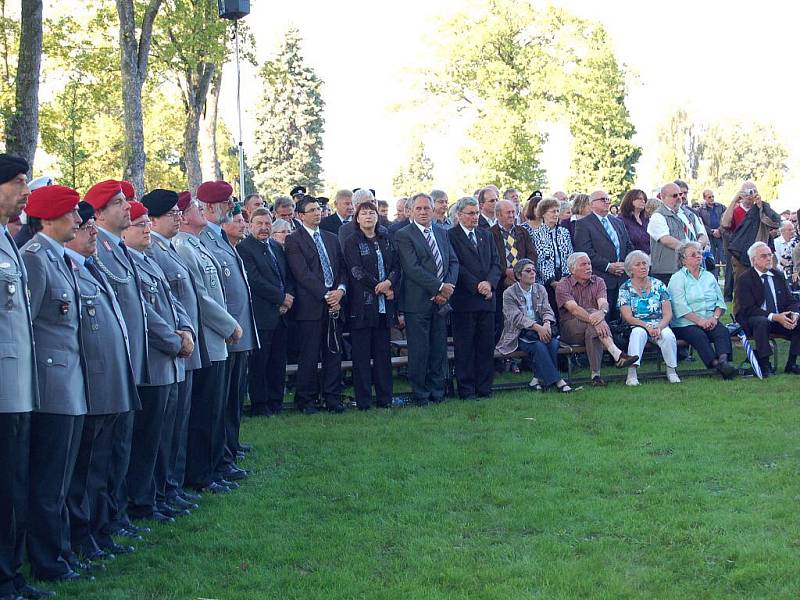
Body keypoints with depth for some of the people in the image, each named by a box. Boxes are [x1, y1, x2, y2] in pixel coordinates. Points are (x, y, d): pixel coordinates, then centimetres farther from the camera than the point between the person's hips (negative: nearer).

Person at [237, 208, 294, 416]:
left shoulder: (277, 247, 16)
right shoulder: (244, 248, -8)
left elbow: (288, 276, 19)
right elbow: (255, 281, -15)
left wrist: (288, 298, 0)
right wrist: (281, 297, -12)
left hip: (280, 313, 7)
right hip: (261, 315, -7)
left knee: (278, 362, 10)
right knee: (259, 362, -1)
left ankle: (275, 402, 18)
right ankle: (259, 405, 6)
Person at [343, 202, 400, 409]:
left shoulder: (386, 240, 14)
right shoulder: (352, 242, -1)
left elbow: (396, 266, 9)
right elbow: (356, 271, -10)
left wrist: (389, 282, -11)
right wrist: (380, 287, -13)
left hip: (384, 305, 4)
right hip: (362, 304, -4)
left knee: (383, 352, 7)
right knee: (361, 354, -1)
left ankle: (384, 398, 12)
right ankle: (363, 400, 3)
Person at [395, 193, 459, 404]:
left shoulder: (442, 234, 15)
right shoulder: (403, 235, -5)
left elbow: (453, 262, 11)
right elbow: (413, 268, -14)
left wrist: (447, 288, -6)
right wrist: (440, 287, -16)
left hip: (441, 300, 6)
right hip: (418, 301, -6)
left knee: (439, 349, 8)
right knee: (419, 350, -1)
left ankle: (437, 391, 17)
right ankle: (420, 394, 8)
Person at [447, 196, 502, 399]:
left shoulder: (486, 235, 16)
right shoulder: (451, 236, -3)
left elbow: (496, 263, 11)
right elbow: (456, 266, -10)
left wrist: (489, 282, -7)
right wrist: (477, 286, -13)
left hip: (487, 298, 6)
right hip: (464, 299, -5)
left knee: (486, 345, 6)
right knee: (464, 347, -1)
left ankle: (484, 388, 12)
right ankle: (466, 389, 4)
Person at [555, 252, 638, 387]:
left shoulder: (598, 282, 10)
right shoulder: (563, 286, -2)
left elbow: (603, 303, -10)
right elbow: (574, 309, -19)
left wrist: (602, 312, -36)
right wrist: (593, 318, -36)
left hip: (591, 328, 3)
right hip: (570, 329, -3)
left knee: (592, 331, -34)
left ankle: (596, 375, -36)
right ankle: (617, 354, -44)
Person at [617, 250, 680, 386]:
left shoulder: (658, 285, 9)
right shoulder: (625, 288, 4)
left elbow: (668, 314, 3)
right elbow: (628, 317, -5)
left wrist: (659, 327, -18)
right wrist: (648, 327, -19)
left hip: (660, 325, 2)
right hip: (637, 326, -1)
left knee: (668, 335, -32)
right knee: (638, 332, -36)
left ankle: (671, 371, -18)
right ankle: (632, 373, -41)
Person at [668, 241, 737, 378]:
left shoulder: (709, 277, 21)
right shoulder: (677, 279, 5)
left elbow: (720, 301, 15)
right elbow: (680, 306, -8)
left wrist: (715, 317, -5)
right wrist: (699, 321, -17)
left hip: (710, 321, 4)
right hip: (685, 324, -4)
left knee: (723, 331, -26)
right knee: (699, 335, -33)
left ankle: (723, 360, -48)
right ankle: (715, 364, -44)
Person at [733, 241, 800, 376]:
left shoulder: (778, 275, 12)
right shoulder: (744, 279, -7)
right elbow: (748, 309, -16)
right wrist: (774, 317, -27)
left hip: (780, 318, 6)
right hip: (751, 321, -6)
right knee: (762, 322, -38)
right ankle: (763, 364, -30)